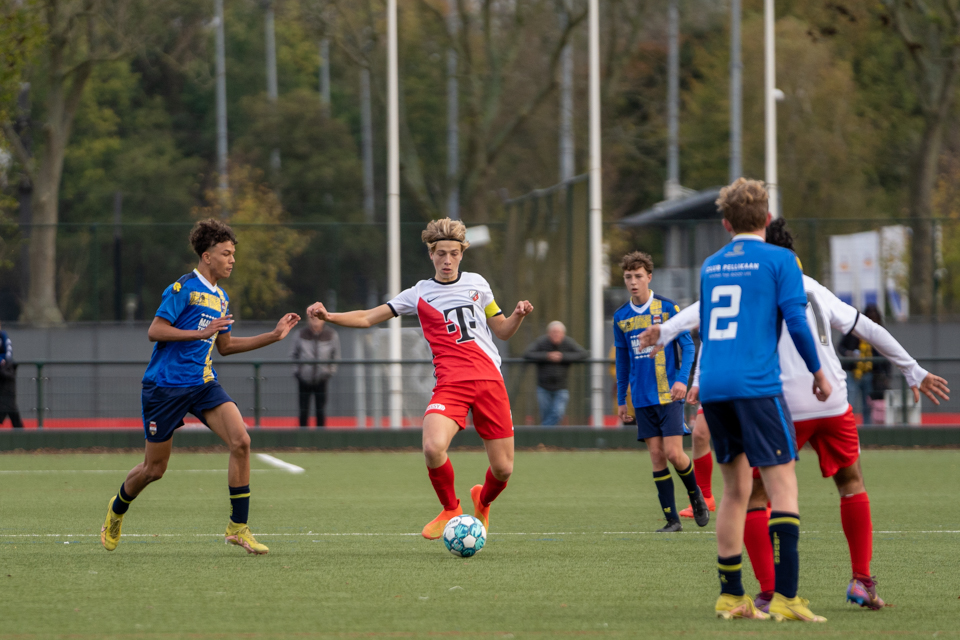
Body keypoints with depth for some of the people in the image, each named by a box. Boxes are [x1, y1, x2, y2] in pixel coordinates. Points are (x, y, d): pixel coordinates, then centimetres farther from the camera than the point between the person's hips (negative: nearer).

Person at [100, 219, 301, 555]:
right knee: (154, 469, 4)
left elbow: (224, 346, 24)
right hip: (166, 385, -6)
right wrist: (202, 333, -22)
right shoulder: (184, 288, -11)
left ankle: (238, 526, -10)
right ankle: (117, 509, 36)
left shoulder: (220, 298, 13)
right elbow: (155, 331, -17)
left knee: (240, 441, -17)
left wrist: (274, 335, 19)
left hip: (203, 384, 6)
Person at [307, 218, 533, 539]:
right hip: (450, 384, -1)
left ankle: (482, 502, 35)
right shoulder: (419, 294, 11)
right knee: (433, 447, -29)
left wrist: (518, 316, 1)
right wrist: (328, 316, -6)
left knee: (503, 469, -3)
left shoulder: (476, 284, 16)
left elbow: (502, 331, 22)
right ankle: (451, 510, 0)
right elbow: (367, 318, 9)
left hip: (489, 380, 1)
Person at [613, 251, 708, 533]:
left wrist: (682, 379, -17)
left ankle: (696, 495, 18)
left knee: (674, 454, -11)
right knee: (657, 457, 0)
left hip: (668, 394, -4)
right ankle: (672, 519, 3)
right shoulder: (621, 317, 9)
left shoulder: (667, 308, -3)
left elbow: (687, 346, -2)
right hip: (642, 400, 4)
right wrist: (621, 399, 17)